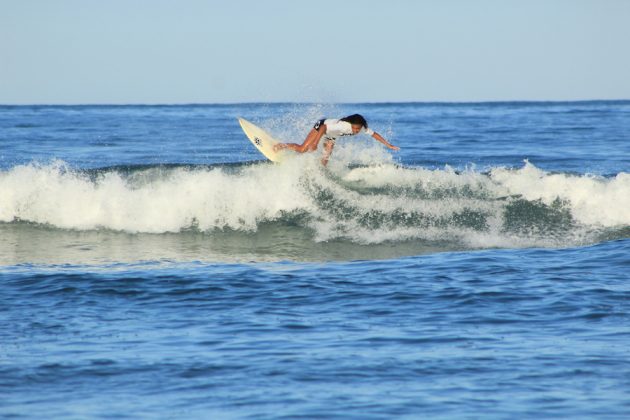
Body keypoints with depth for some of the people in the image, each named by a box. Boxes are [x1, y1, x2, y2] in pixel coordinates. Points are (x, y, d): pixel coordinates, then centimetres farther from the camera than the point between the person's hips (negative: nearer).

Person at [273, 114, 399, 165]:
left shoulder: (362, 128, -27)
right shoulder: (343, 125, -45)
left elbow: (374, 134, -16)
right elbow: (324, 128, -49)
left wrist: (388, 144, -18)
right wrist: (316, 143, -59)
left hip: (331, 136, 6)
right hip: (322, 127, -6)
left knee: (325, 160, -1)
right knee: (302, 149, -10)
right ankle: (280, 146, 11)